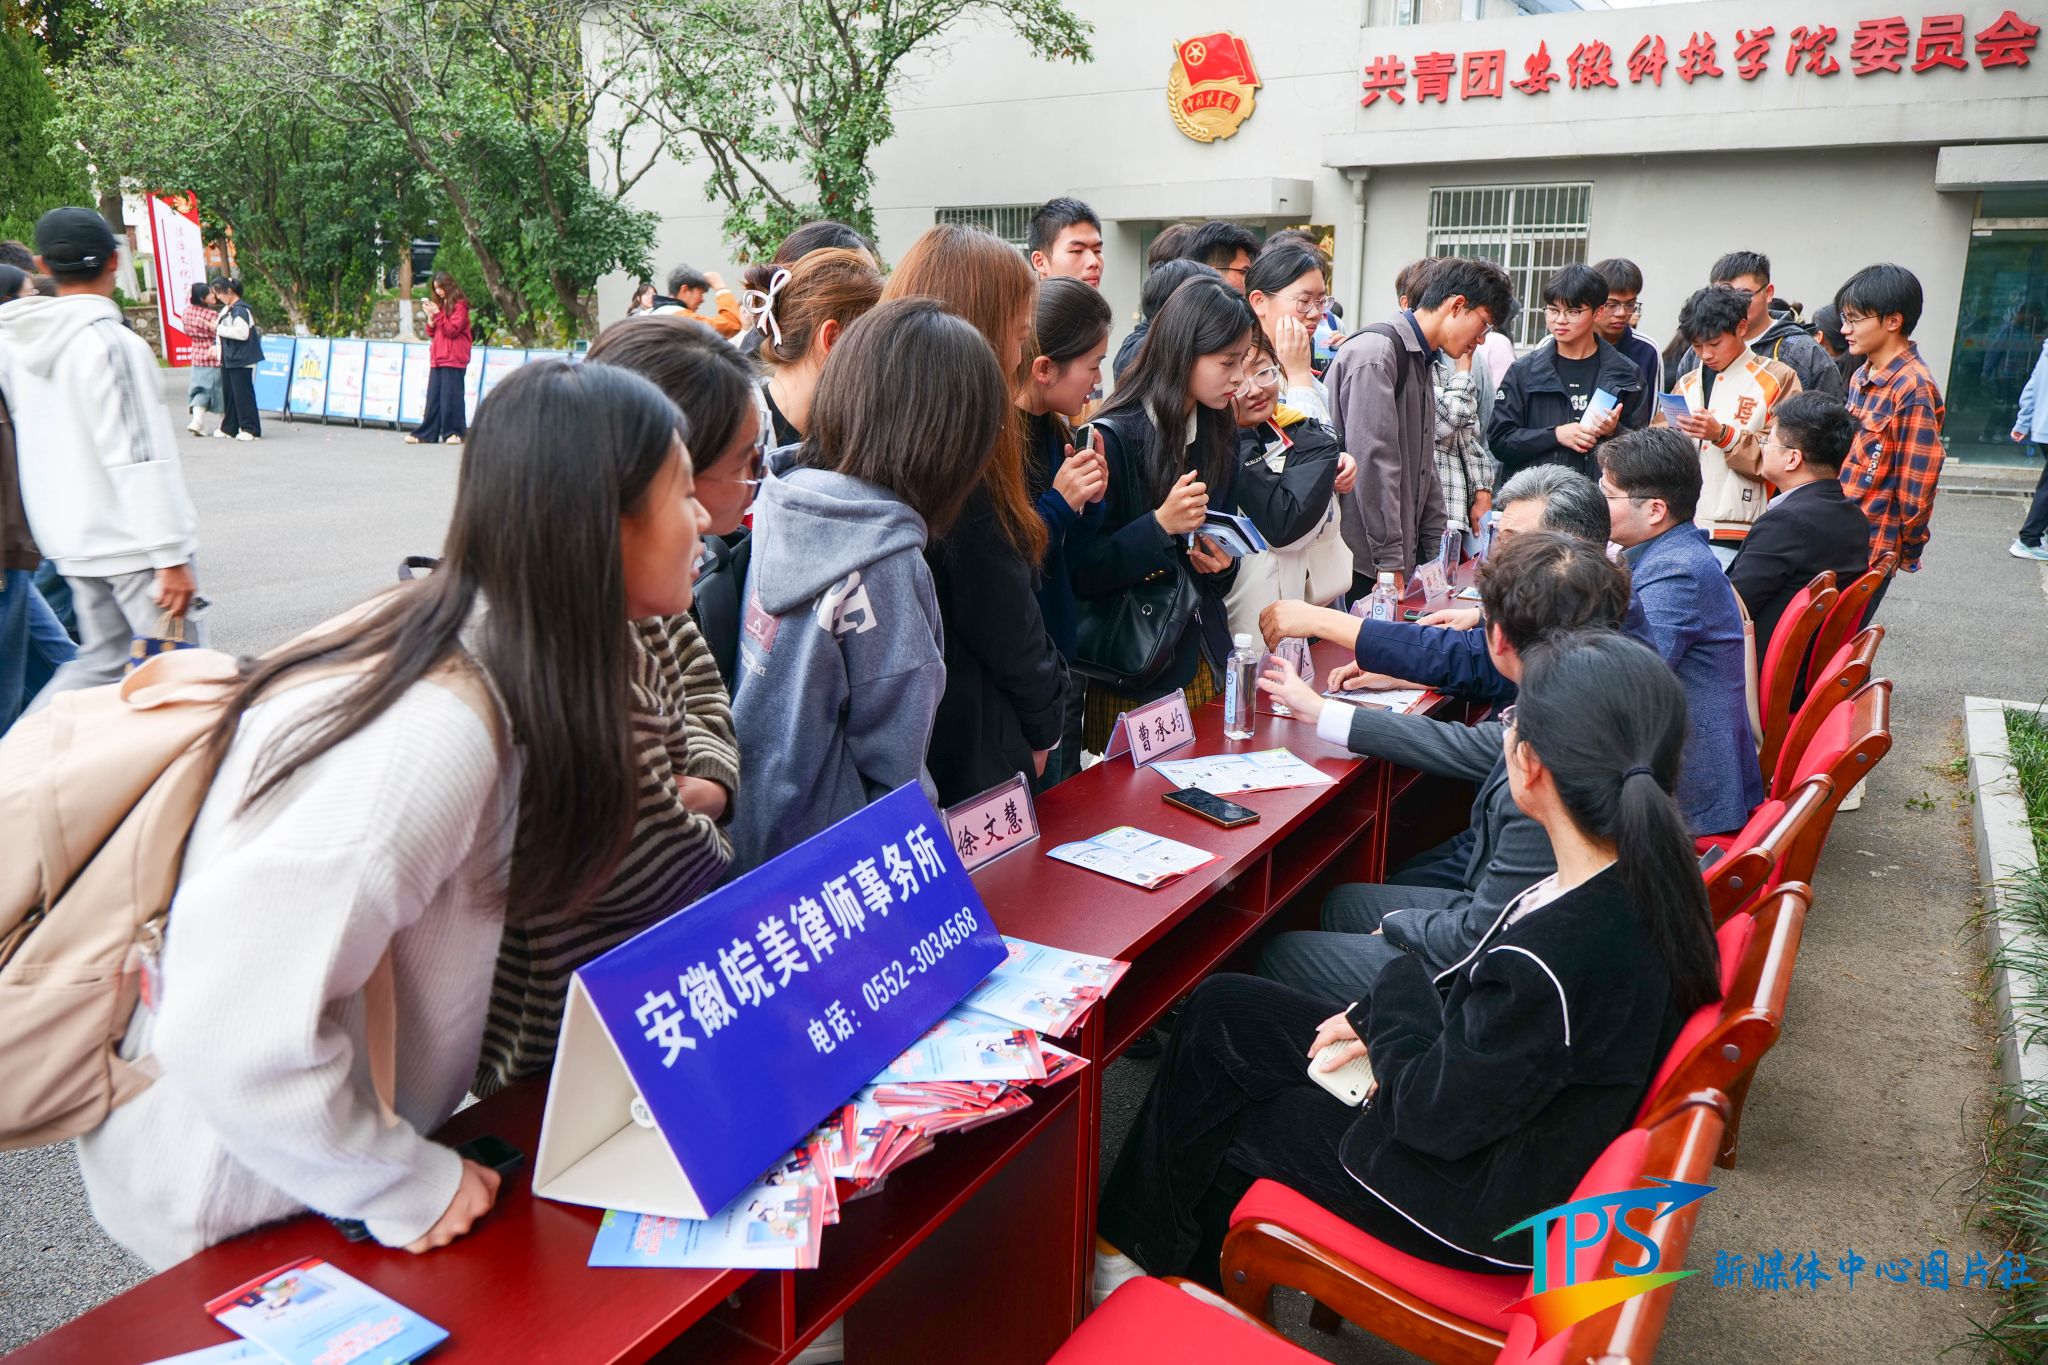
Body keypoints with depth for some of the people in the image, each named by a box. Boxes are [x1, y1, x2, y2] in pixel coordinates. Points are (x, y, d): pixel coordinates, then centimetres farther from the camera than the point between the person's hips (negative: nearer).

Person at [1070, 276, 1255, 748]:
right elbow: (1082, 573, -18)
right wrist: (1160, 525, -30)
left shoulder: (1218, 432, 5)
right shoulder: (1113, 438, -16)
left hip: (1204, 655, 6)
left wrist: (1222, 563, -5)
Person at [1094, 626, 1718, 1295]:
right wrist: (1385, 1019, -1)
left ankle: (1143, 1251, 42)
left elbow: (1430, 1112, -23)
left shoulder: (1552, 963, -39)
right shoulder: (1653, 869, -12)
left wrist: (1400, 986, -9)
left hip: (1484, 1207, -8)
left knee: (1217, 1115, 11)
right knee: (1220, 1007, 12)